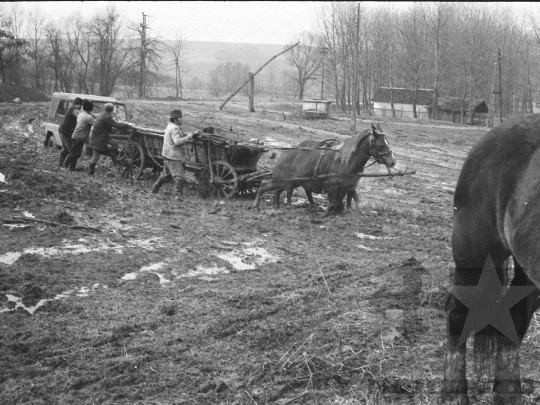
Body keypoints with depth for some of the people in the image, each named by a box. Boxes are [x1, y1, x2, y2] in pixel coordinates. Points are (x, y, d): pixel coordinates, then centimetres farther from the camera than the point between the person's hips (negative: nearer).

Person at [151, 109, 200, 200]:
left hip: (167, 155, 10)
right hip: (173, 156, -10)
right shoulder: (174, 128, -18)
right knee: (179, 176, -12)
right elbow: (177, 141, -31)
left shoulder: (171, 126, 14)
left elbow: (182, 135, 15)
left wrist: (192, 134, 0)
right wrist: (190, 136, -28)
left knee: (166, 174, 25)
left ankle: (155, 189, 35)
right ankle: (178, 195, -20)